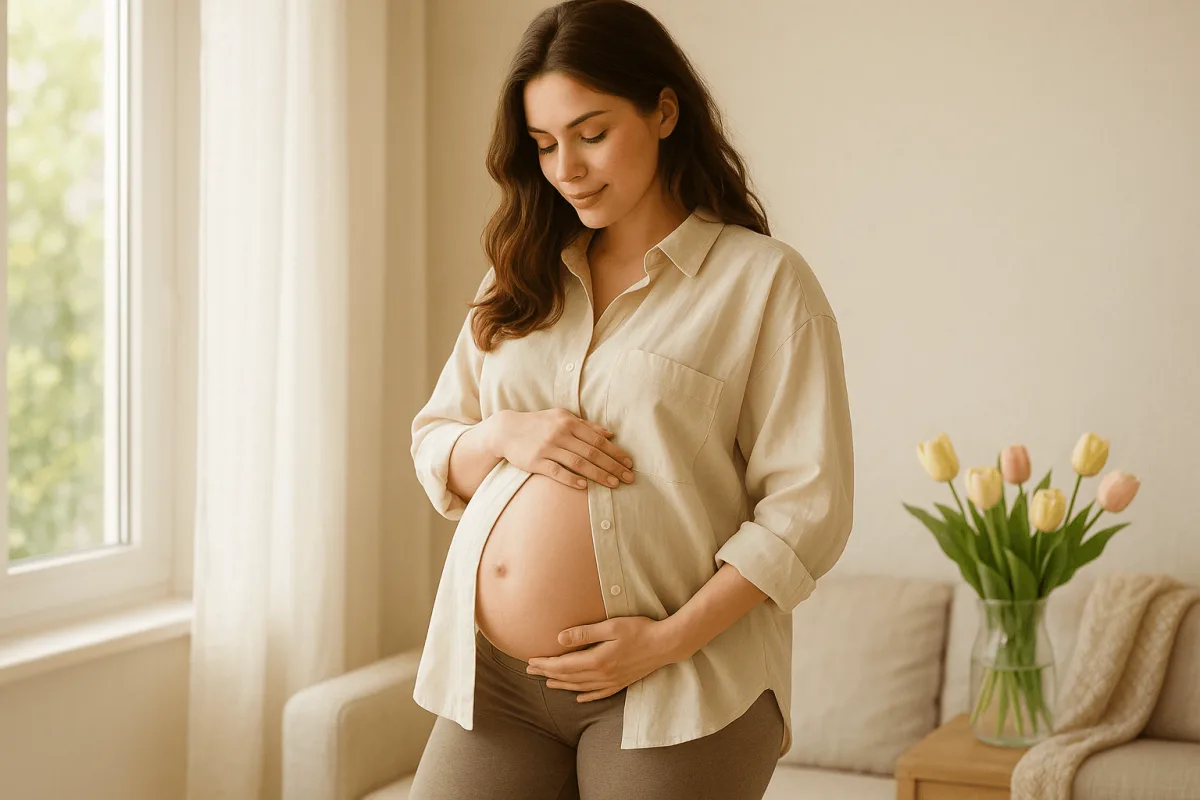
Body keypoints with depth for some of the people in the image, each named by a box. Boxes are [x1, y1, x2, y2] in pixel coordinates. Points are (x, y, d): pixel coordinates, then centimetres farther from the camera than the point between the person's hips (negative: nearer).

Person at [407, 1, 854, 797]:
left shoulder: (766, 281, -3)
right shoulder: (521, 280, 14)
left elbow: (807, 507, -7)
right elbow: (432, 450, 16)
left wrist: (671, 639, -15)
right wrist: (505, 436, -6)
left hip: (673, 693, -4)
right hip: (492, 677, 4)